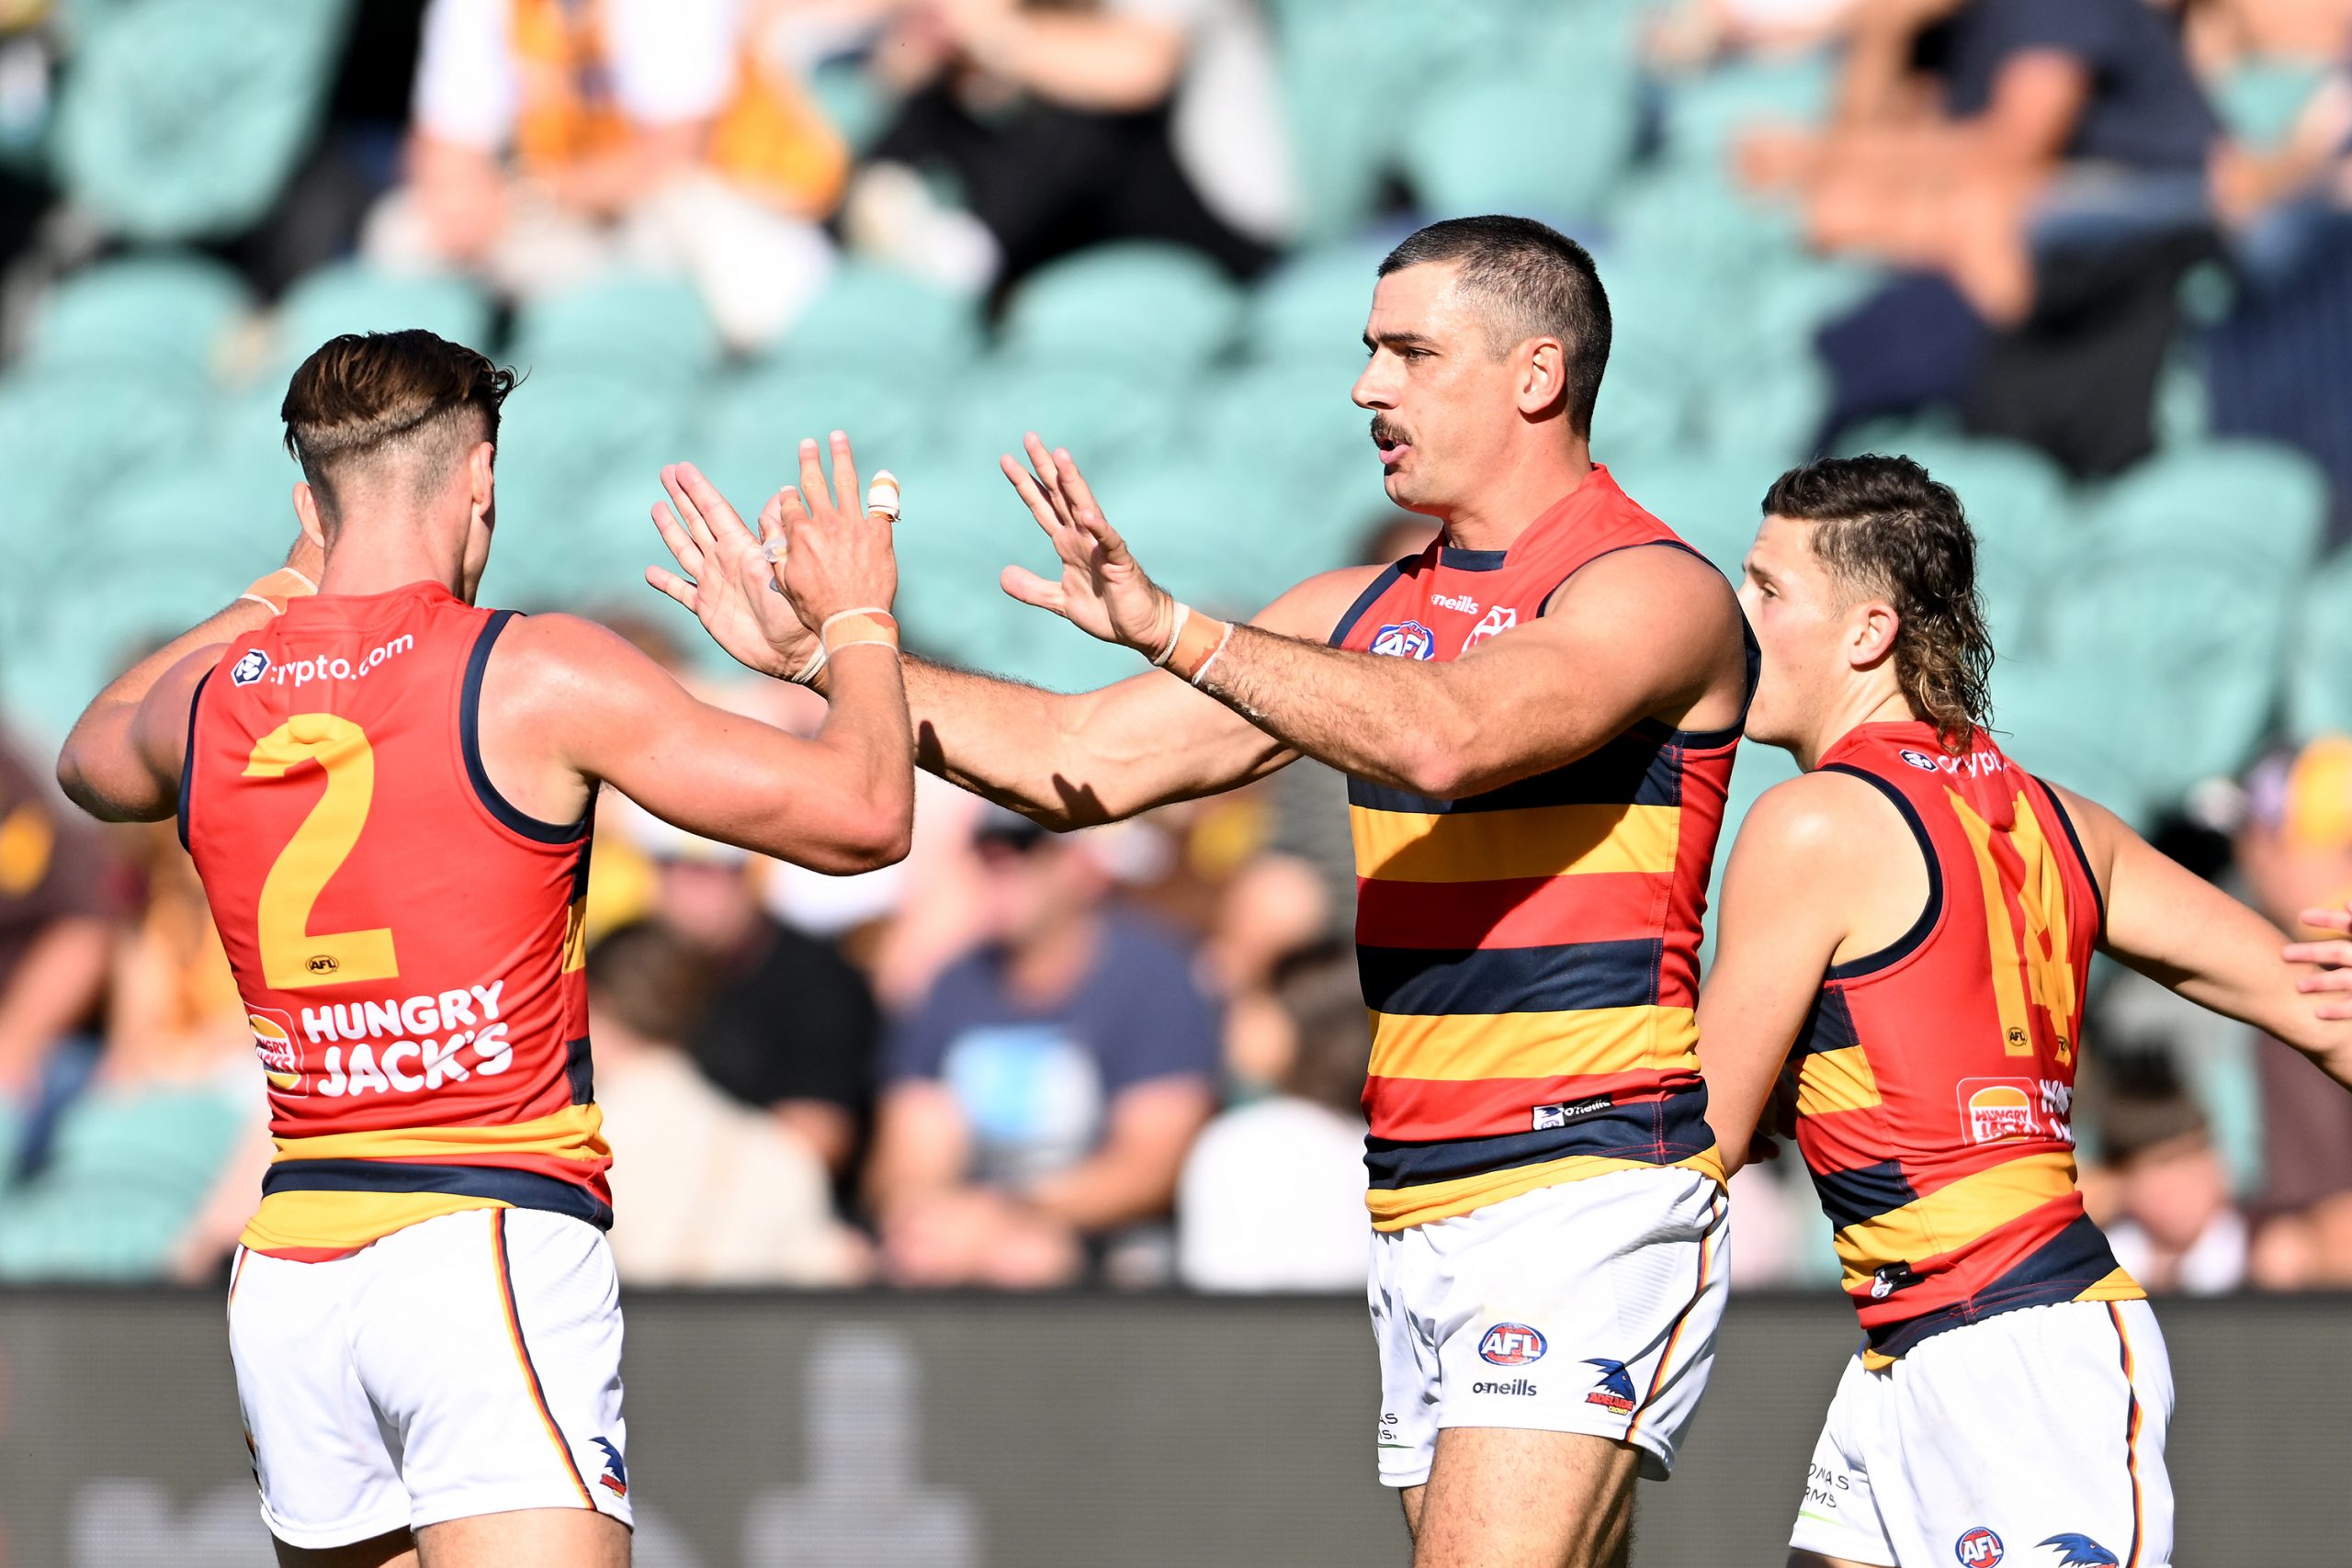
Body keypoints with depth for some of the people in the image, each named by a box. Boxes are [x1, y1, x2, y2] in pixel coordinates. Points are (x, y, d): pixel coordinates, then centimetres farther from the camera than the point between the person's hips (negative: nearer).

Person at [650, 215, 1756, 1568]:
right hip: (1420, 1214, 8)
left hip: (1590, 1197, -8)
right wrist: (820, 653, 7)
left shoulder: (1653, 591, -8)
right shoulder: (1366, 611, 17)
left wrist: (1170, 630, -35)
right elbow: (1084, 761, 16)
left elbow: (1448, 740, -27)